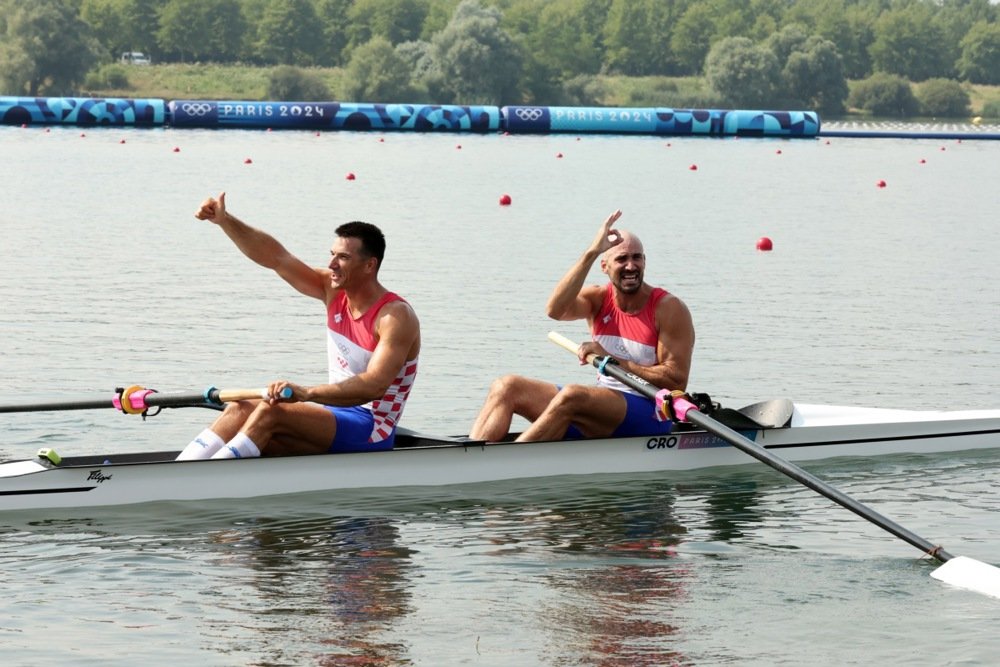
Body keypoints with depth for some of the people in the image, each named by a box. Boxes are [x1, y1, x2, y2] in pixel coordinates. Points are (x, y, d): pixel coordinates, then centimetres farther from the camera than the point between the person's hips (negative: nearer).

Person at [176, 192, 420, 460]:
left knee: (271, 410, -26)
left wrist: (307, 393, -40)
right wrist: (225, 220, -7)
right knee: (241, 409, -12)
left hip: (370, 431, -8)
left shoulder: (396, 317, -16)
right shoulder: (334, 292, 7)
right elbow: (276, 257, 5)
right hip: (336, 412, 8)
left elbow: (375, 385, -29)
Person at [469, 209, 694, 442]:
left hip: (650, 416, -6)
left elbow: (677, 381, -12)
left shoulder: (669, 309, -6)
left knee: (571, 396, -34)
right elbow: (555, 309, -17)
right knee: (507, 387, -7)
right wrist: (591, 253, -21)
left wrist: (612, 361, -16)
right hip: (603, 409, 6)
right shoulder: (598, 299, 6)